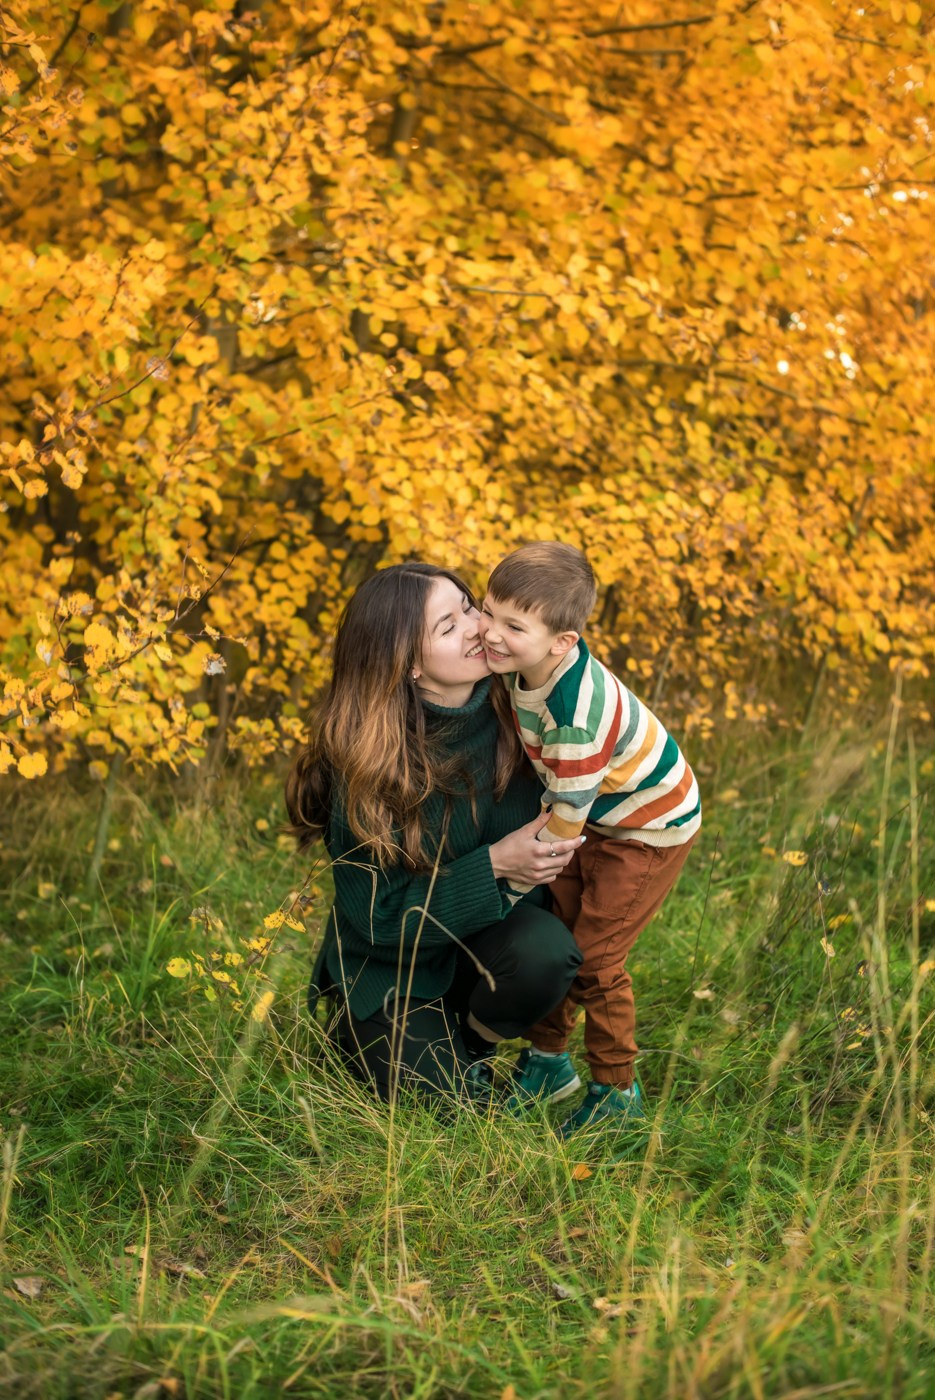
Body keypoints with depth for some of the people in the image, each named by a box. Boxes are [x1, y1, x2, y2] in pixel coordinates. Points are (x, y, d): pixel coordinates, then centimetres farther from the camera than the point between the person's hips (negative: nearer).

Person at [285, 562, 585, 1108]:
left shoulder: (507, 710, -13)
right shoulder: (367, 763, -24)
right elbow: (378, 918, -20)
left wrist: (543, 855, -15)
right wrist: (493, 866, -28)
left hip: (483, 939, 3)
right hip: (388, 969, -3)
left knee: (546, 950, -29)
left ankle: (469, 1047, 3)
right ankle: (358, 1035, 16)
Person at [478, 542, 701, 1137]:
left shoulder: (576, 714, -38)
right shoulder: (530, 666, -12)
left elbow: (566, 818, -28)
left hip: (650, 826, -8)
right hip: (596, 816, 8)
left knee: (593, 955, -3)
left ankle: (617, 1093, 16)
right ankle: (548, 1059, 29)